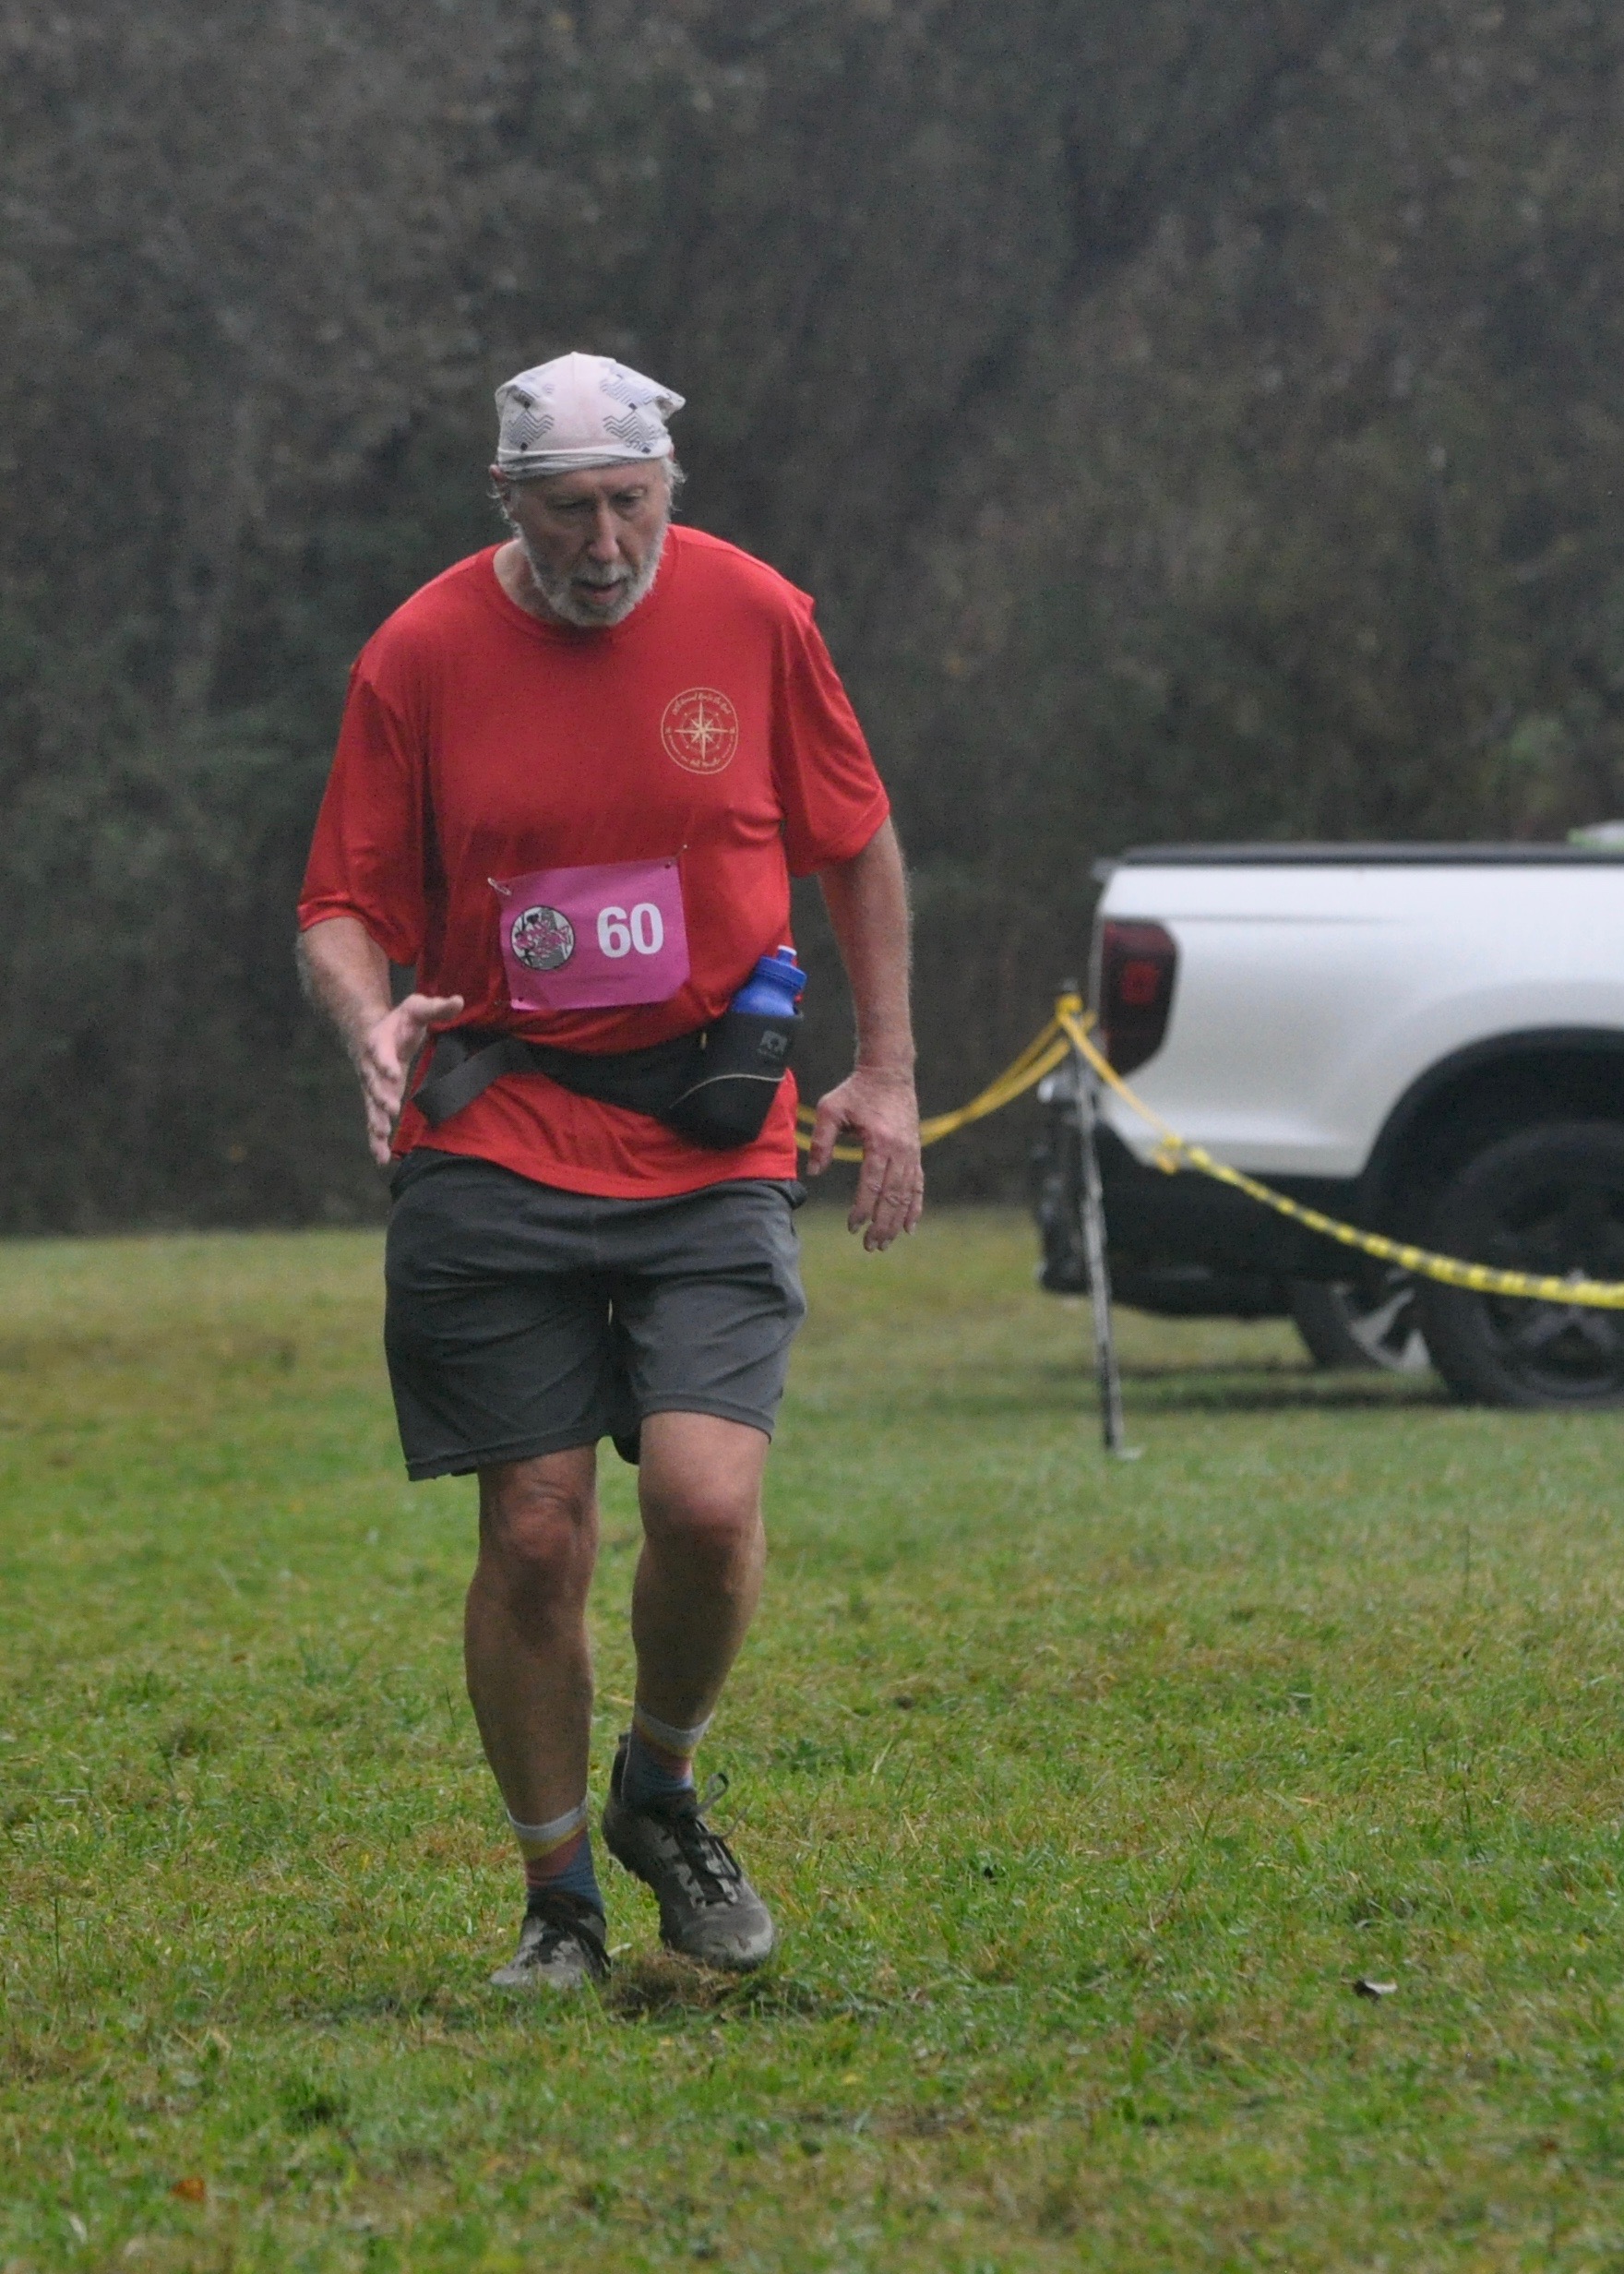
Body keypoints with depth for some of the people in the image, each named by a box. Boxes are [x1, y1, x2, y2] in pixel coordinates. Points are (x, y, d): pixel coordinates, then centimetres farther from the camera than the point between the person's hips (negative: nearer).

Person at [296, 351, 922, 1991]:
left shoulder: (752, 616, 2)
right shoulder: (419, 656, -1)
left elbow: (856, 845, 15)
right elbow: (343, 907, 4)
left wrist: (886, 1072, 12)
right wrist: (371, 1020, -18)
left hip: (714, 1146, 0)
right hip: (494, 1144, 0)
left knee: (707, 1500, -16)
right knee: (535, 1534, -3)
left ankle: (662, 1790, 14)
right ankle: (557, 1899, 14)